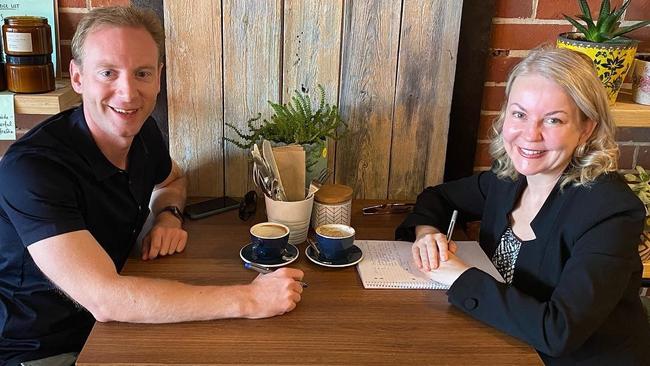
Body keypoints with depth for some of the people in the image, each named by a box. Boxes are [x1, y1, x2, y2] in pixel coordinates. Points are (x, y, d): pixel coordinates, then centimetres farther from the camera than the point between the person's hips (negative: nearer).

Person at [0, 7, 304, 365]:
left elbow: (172, 179, 17)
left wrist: (169, 215, -6)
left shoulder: (143, 132, -6)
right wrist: (248, 300, -34)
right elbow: (103, 299, -34)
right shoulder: (31, 169, -27)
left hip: (105, 325, 6)